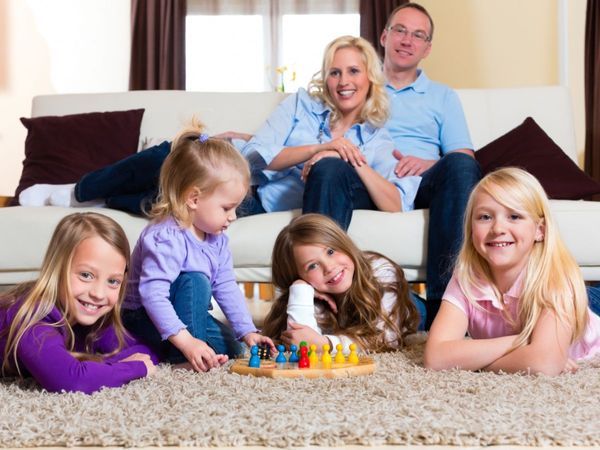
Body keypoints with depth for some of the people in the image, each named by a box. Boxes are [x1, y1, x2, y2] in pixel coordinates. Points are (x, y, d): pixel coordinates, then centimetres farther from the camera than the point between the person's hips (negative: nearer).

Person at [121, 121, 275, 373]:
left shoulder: (217, 239, -1)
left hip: (186, 314, 9)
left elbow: (226, 286, 3)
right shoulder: (167, 238, -31)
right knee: (195, 281, -30)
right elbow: (152, 294, -38)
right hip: (142, 318, -9)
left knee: (231, 348, 6)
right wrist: (187, 341, -44)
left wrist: (248, 332, -5)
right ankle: (184, 354, -25)